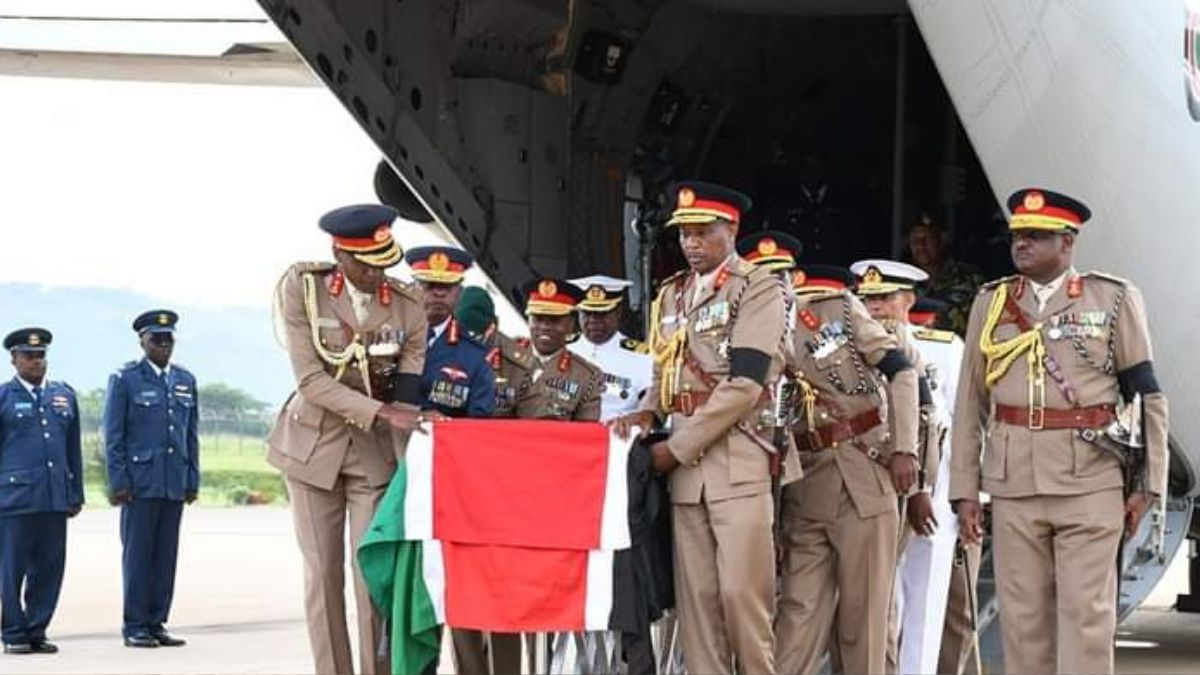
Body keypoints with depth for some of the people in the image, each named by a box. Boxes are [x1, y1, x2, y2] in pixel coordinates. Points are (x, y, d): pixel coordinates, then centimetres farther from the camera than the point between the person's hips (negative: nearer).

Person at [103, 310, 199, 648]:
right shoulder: (125, 379, 0)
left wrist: (193, 480, 10)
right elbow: (113, 436, -2)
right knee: (137, 553, -2)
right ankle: (135, 626, 2)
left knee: (166, 555, 4)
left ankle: (157, 623, 9)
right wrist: (118, 481, -8)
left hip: (175, 482, 4)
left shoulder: (185, 380, 14)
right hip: (140, 482, -4)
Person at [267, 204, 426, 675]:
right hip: (314, 445, 0)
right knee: (322, 574, 3)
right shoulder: (301, 289, -10)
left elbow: (407, 399, -6)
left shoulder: (407, 307, -7)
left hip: (376, 452, 0)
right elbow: (310, 379, -16)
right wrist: (379, 410, -26)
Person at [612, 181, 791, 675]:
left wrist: (675, 448, -11)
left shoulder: (758, 288, -3)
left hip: (738, 461, -6)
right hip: (685, 467, 6)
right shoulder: (671, 296, 17)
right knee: (695, 595, 3)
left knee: (742, 591, -9)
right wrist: (648, 412, 2)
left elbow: (745, 383, -12)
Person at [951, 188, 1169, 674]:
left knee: (1086, 616, -4)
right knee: (1022, 618, 5)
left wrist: (1147, 484, -1)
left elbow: (1148, 396, 3)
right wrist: (964, 489, 6)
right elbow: (970, 403, 10)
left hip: (1090, 484, -3)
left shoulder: (1114, 300, 2)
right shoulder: (991, 303, 10)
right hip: (1014, 487, 3)